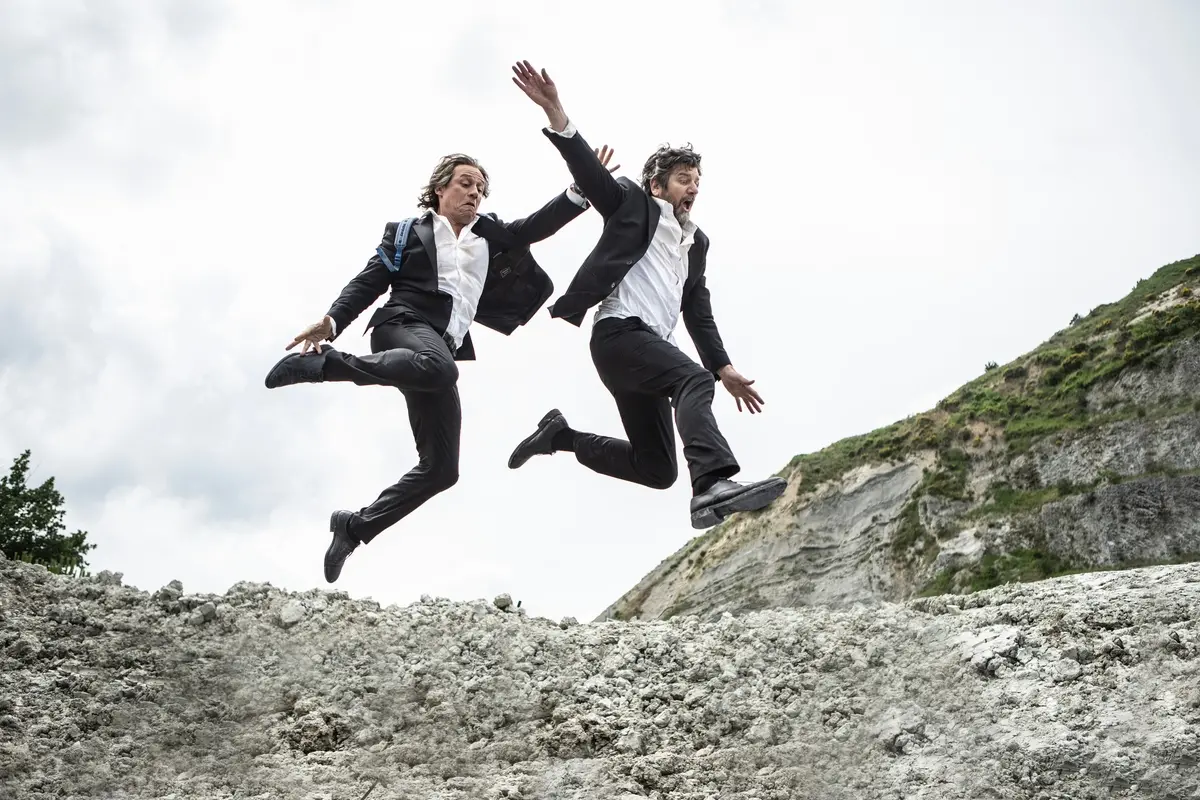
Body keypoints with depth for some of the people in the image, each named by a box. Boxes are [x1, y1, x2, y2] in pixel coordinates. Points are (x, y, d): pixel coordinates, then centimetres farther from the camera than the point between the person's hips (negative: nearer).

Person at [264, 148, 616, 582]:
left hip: (442, 347, 5)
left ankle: (356, 526, 11)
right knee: (438, 367, -43)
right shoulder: (407, 232, 13)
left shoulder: (489, 234, 23)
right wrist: (332, 320, -11)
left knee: (441, 467, -2)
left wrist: (580, 190, -6)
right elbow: (369, 282, 5)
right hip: (403, 323, -5)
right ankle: (321, 363, -30)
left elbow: (537, 226, 10)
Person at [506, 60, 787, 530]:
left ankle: (560, 435, 19)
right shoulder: (633, 204, 10)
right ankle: (714, 484, -51)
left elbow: (698, 312, 23)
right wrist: (555, 113, -22)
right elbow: (590, 174, -7)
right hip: (620, 333, -8)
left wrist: (723, 367, 12)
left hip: (651, 347, 8)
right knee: (694, 379, -33)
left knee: (656, 468, 4)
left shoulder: (696, 241, 26)